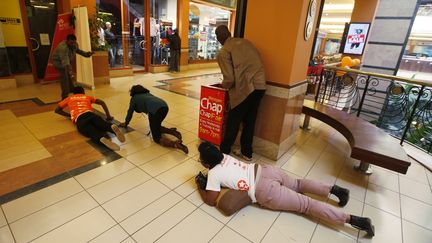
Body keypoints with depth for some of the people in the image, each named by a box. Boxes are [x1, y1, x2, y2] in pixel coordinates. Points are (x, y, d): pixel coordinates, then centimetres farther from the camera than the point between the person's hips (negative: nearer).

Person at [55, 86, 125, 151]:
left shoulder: (69, 98, 36)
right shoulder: (87, 97, 36)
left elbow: (57, 110, 34)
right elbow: (101, 102, 23)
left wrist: (69, 115, 44)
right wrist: (108, 116, 24)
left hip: (79, 119, -1)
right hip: (90, 114, 2)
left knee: (92, 132, -24)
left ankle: (102, 139, -56)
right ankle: (112, 127, -48)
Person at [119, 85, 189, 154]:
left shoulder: (134, 98, 24)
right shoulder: (147, 93, 39)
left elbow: (130, 112, 31)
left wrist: (126, 123, 48)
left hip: (155, 110, -6)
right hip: (164, 106, 6)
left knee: (157, 138, -3)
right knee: (156, 126, 29)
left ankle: (175, 144, -30)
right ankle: (171, 131, 5)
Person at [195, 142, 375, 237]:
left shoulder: (213, 173, -6)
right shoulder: (224, 156, 14)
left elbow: (211, 201, -1)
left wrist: (199, 186, 13)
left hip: (266, 191, -6)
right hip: (265, 170, 7)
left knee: (306, 205, 1)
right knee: (297, 185, 30)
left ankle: (354, 220, 4)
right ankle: (333, 189, 23)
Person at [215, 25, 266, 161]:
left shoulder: (223, 52, -3)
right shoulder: (246, 42, 17)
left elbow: (229, 79, -11)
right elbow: (256, 62, 17)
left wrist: (223, 86, 11)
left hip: (245, 88, -6)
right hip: (260, 85, 7)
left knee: (233, 122, 8)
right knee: (250, 120, 16)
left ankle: (224, 151, 20)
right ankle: (246, 152, 28)